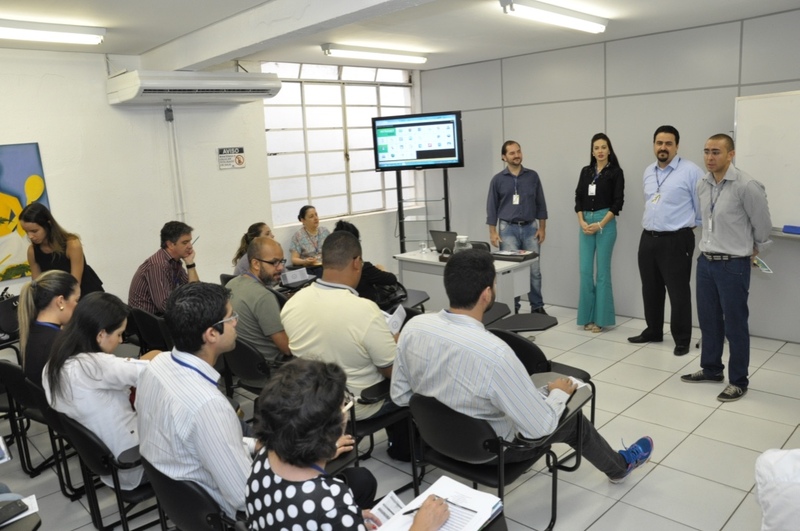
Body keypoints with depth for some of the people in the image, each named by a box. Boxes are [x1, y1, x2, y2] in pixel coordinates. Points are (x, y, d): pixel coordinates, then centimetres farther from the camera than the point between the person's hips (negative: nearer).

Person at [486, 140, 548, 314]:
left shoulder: (532, 176, 5)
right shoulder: (498, 179, 1)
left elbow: (540, 204, 8)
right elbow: (492, 207, 2)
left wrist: (542, 228, 3)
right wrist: (492, 232, -4)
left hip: (530, 228, 2)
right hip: (508, 229, -1)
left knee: (535, 270, 2)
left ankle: (537, 307, 14)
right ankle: (512, 308, 10)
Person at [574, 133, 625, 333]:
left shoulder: (616, 172, -1)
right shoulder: (586, 171, 12)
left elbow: (617, 202, -7)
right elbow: (578, 197, 9)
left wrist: (600, 224, -14)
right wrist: (582, 221, -5)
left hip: (605, 223, -4)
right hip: (585, 222, 4)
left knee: (602, 271, 0)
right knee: (585, 270, 3)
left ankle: (600, 317, 8)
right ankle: (588, 316, 13)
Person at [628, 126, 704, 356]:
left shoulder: (690, 171, -10)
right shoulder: (648, 172, 12)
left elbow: (702, 203, -7)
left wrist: (692, 226, 3)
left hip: (676, 241, -7)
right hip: (648, 239, 7)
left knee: (678, 293, 0)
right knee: (650, 290, 15)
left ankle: (682, 340, 12)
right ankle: (653, 331, 31)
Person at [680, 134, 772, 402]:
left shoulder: (747, 186, -17)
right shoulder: (702, 185, 4)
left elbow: (762, 223, -4)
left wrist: (755, 248, 10)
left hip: (733, 265, -6)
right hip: (705, 261, 6)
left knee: (735, 324, 4)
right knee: (708, 319, 17)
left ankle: (738, 381, 18)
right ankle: (711, 368, 34)